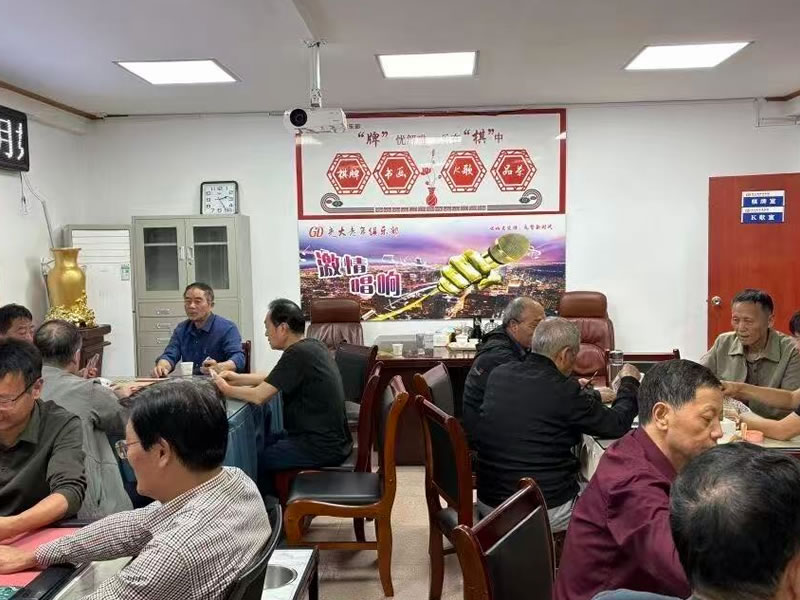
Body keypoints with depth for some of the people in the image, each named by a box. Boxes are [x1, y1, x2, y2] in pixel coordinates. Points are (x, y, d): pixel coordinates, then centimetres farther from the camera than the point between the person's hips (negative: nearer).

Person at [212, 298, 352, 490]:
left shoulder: (297, 354, -21)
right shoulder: (312, 346, 7)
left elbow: (259, 396, -18)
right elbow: (272, 378, 19)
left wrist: (227, 390, -2)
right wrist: (237, 378, 12)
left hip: (321, 447, -9)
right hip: (333, 438, 9)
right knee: (260, 444, 19)